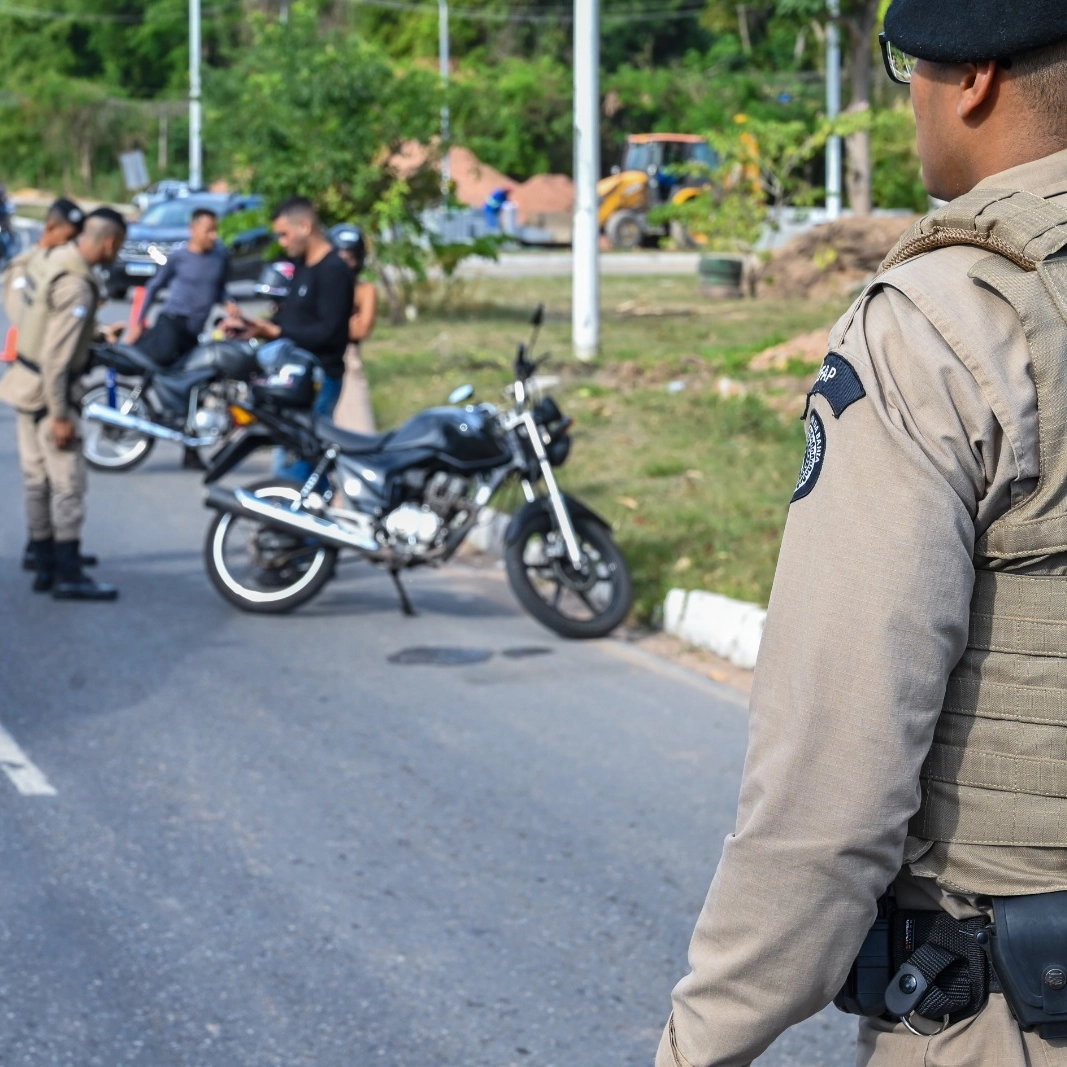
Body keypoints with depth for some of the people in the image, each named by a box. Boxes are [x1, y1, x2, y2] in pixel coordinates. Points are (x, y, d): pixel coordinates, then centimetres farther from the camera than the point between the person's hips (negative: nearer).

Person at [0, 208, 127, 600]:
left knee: (38, 480, 14)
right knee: (68, 483, -3)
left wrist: (96, 334, 27)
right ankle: (68, 575, 1)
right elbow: (56, 355, -25)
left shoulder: (51, 258, 3)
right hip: (48, 390, -9)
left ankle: (46, 567, 22)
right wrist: (60, 415, -21)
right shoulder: (76, 285, -24)